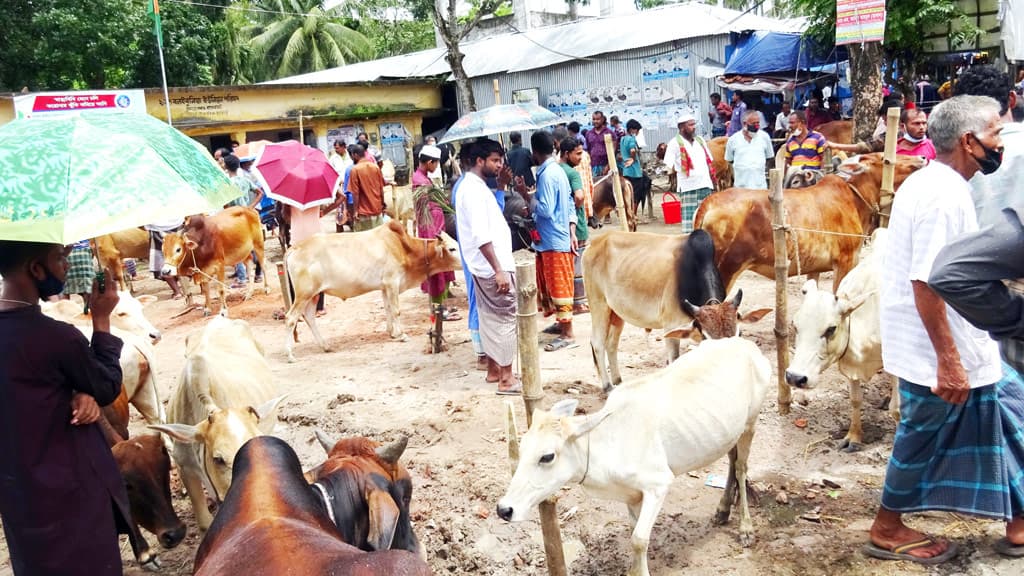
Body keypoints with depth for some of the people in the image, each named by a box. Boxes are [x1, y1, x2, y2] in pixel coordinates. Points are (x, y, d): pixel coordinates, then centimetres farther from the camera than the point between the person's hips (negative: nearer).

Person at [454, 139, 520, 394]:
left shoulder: (474, 186, 14)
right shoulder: (474, 189, -18)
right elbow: (481, 236, -25)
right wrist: (499, 270, -26)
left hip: (486, 267, 10)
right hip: (493, 267, -10)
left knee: (491, 317, 16)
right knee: (507, 318, -5)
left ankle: (493, 369, 26)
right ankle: (506, 379, 0)